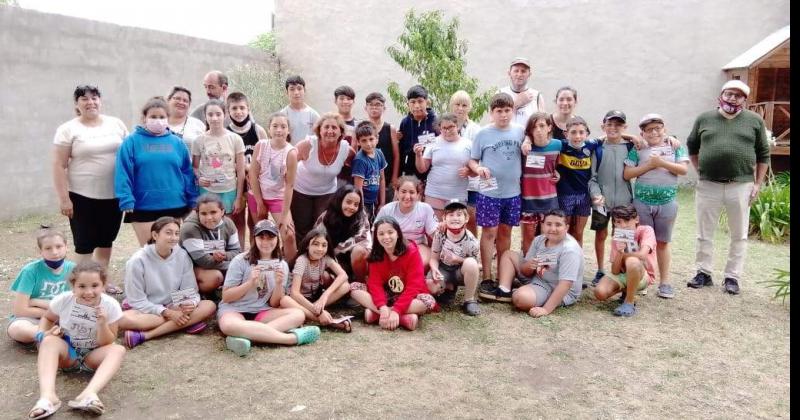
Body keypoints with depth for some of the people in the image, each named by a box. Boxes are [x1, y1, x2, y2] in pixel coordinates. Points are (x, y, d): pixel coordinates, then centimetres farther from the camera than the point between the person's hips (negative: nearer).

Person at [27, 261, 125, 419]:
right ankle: (47, 397, -47)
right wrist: (42, 333, -12)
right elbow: (47, 318, 9)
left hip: (93, 356, -1)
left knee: (118, 350, -31)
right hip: (67, 353, 1)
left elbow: (106, 344, -12)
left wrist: (103, 324, -30)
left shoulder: (111, 306, -17)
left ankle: (88, 394, -53)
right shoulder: (63, 300, -14)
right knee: (49, 341, -30)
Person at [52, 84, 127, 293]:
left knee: (106, 240, 15)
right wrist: (64, 198, -11)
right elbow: (59, 166, -5)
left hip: (113, 195, 3)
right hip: (82, 196, -3)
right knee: (85, 243, 3)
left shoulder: (116, 124, 5)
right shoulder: (68, 129, -3)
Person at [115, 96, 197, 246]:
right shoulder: (132, 141, -1)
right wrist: (126, 201, -13)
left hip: (175, 207, 3)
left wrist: (193, 201, 5)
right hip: (143, 207, -2)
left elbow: (187, 173, 8)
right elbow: (123, 174, -6)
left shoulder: (177, 142, 7)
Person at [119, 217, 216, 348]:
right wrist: (168, 313, -23)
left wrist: (191, 304, -26)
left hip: (175, 308, 4)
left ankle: (145, 335, -26)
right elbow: (137, 301, -13)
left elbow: (191, 291, -3)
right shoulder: (138, 260, -14)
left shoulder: (182, 256, -6)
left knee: (209, 306, -23)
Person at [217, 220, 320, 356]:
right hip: (234, 310, -4)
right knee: (229, 325, -40)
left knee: (298, 314, -22)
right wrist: (250, 283, -20)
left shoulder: (282, 265, 3)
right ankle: (292, 337, -38)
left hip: (261, 312, 4)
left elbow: (274, 304, 3)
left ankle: (244, 336, -37)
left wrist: (279, 284, -16)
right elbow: (226, 297, -6)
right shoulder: (240, 261, -6)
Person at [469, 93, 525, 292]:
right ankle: (487, 277, 8)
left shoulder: (520, 131, 3)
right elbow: (472, 160, 0)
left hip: (513, 192, 3)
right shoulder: (483, 134, -5)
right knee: (489, 232, 0)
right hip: (489, 192, -3)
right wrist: (478, 168, -21)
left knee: (505, 232, 13)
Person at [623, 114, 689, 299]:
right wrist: (649, 165, -12)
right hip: (642, 202, 0)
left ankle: (664, 282, 16)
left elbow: (684, 169, -4)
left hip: (667, 202, 0)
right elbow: (627, 174, -4)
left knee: (663, 242, 8)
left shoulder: (675, 146, 4)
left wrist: (662, 163, -15)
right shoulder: (638, 149, 2)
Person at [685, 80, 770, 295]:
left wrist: (757, 184, 2)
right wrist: (700, 170, 8)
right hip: (708, 185, 1)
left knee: (739, 235, 7)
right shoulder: (704, 119, 6)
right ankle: (704, 273, 20)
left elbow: (763, 154, 7)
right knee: (704, 234, 8)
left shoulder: (755, 121, 4)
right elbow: (692, 147, 17)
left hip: (741, 186, 0)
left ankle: (732, 277, 18)